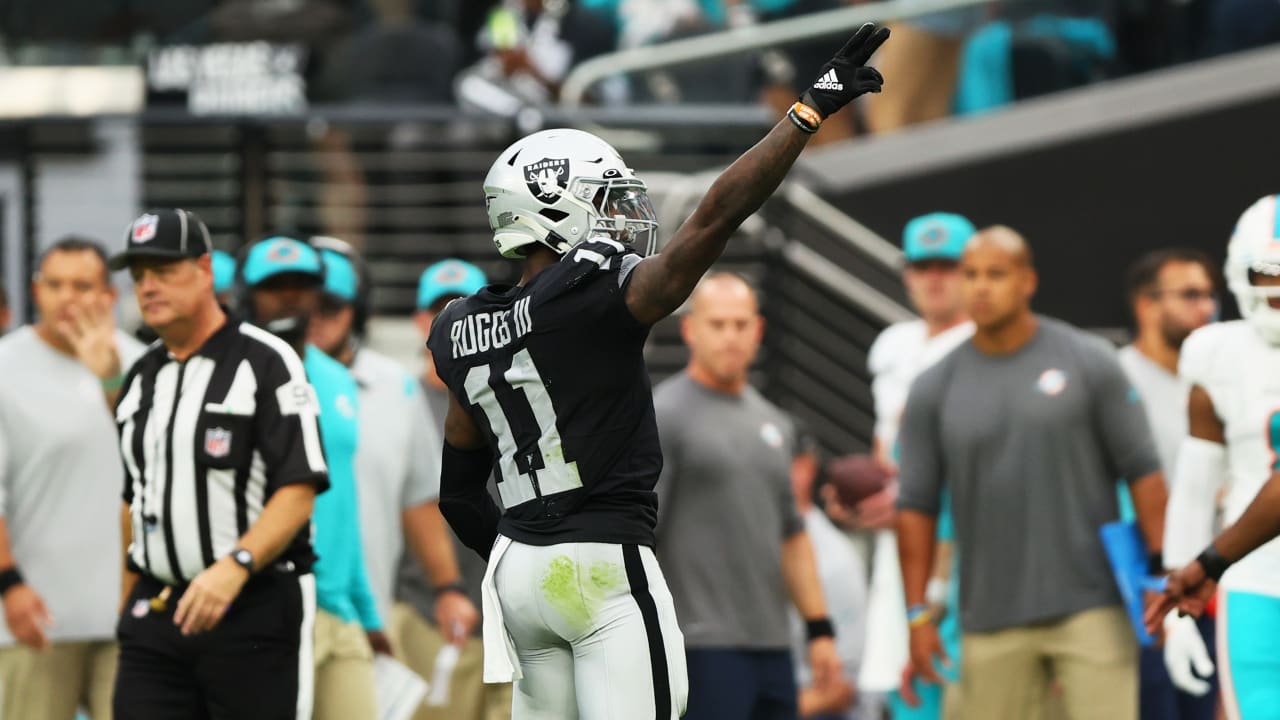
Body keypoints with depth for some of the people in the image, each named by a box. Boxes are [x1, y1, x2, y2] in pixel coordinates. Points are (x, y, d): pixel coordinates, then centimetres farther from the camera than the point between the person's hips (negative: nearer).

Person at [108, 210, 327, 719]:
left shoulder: (266, 363, -6)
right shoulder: (140, 379, 16)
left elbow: (298, 493, -13)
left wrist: (234, 567, -26)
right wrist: (126, 606, 18)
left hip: (254, 611, -6)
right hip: (155, 615, 6)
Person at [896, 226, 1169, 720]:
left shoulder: (1089, 363, 1)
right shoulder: (935, 388, 6)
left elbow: (1142, 473, 2)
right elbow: (915, 506, 7)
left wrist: (1163, 573, -5)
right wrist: (917, 614, 2)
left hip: (1089, 607, -2)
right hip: (991, 620, 2)